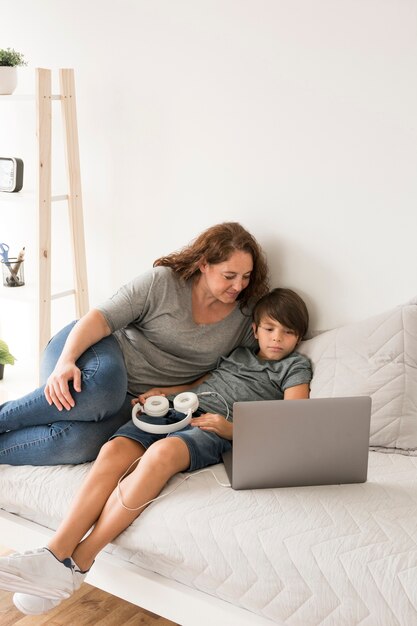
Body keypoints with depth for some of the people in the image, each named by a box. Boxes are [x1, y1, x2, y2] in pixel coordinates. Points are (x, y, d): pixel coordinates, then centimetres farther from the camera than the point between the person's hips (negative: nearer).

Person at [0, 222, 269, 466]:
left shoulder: (246, 316, 1)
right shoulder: (163, 282, -9)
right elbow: (102, 317, -14)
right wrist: (66, 361, -31)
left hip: (133, 398, 3)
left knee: (79, 444, -30)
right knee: (103, 386, -41)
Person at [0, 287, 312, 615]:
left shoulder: (295, 366, 14)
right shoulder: (238, 353, 30)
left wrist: (231, 430, -13)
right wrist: (161, 391, 15)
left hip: (212, 429, -5)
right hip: (176, 410, 5)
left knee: (163, 452, -37)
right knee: (115, 449, -26)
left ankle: (80, 560, -33)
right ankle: (56, 552, -33)